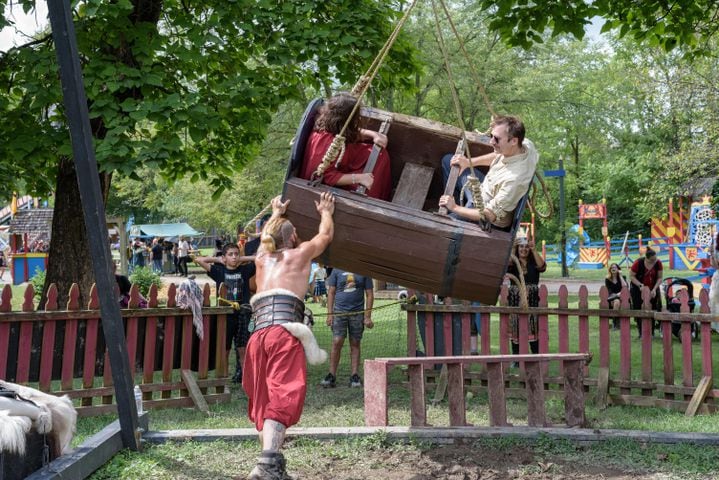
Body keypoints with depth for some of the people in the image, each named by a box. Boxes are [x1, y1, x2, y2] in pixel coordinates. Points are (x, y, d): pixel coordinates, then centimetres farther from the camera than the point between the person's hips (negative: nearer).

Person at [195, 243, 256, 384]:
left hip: (242, 313, 0)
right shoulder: (219, 270, 3)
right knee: (224, 349, 6)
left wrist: (243, 259, 5)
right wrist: (217, 259, 4)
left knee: (242, 348, 2)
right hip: (225, 314, 0)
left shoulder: (245, 270, 5)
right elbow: (198, 260, -2)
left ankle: (243, 375, 7)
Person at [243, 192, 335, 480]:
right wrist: (326, 212, 47)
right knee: (283, 396, -15)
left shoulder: (261, 258, 24)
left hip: (258, 335, 5)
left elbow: (267, 236, 47)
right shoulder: (300, 254, 13)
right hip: (284, 332, -5)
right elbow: (326, 234, 30)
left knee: (263, 400, 9)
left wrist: (276, 213, 61)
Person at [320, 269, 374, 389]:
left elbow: (369, 295, 6)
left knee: (355, 344, 5)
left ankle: (355, 376, 10)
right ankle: (332, 376, -1)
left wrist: (368, 317, -1)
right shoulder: (337, 270, 6)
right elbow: (331, 292, 7)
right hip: (339, 311, 0)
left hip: (357, 312, 1)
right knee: (337, 343, -6)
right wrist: (329, 314, -1)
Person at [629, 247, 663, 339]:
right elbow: (631, 276, -14)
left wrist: (654, 289, -20)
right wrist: (640, 285, -27)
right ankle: (641, 333, 3)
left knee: (653, 310, 1)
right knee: (639, 311, -4)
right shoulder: (638, 263, -22)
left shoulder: (658, 263, -14)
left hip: (652, 289, 2)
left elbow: (659, 278, -7)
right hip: (638, 289, -2)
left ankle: (651, 332, 9)